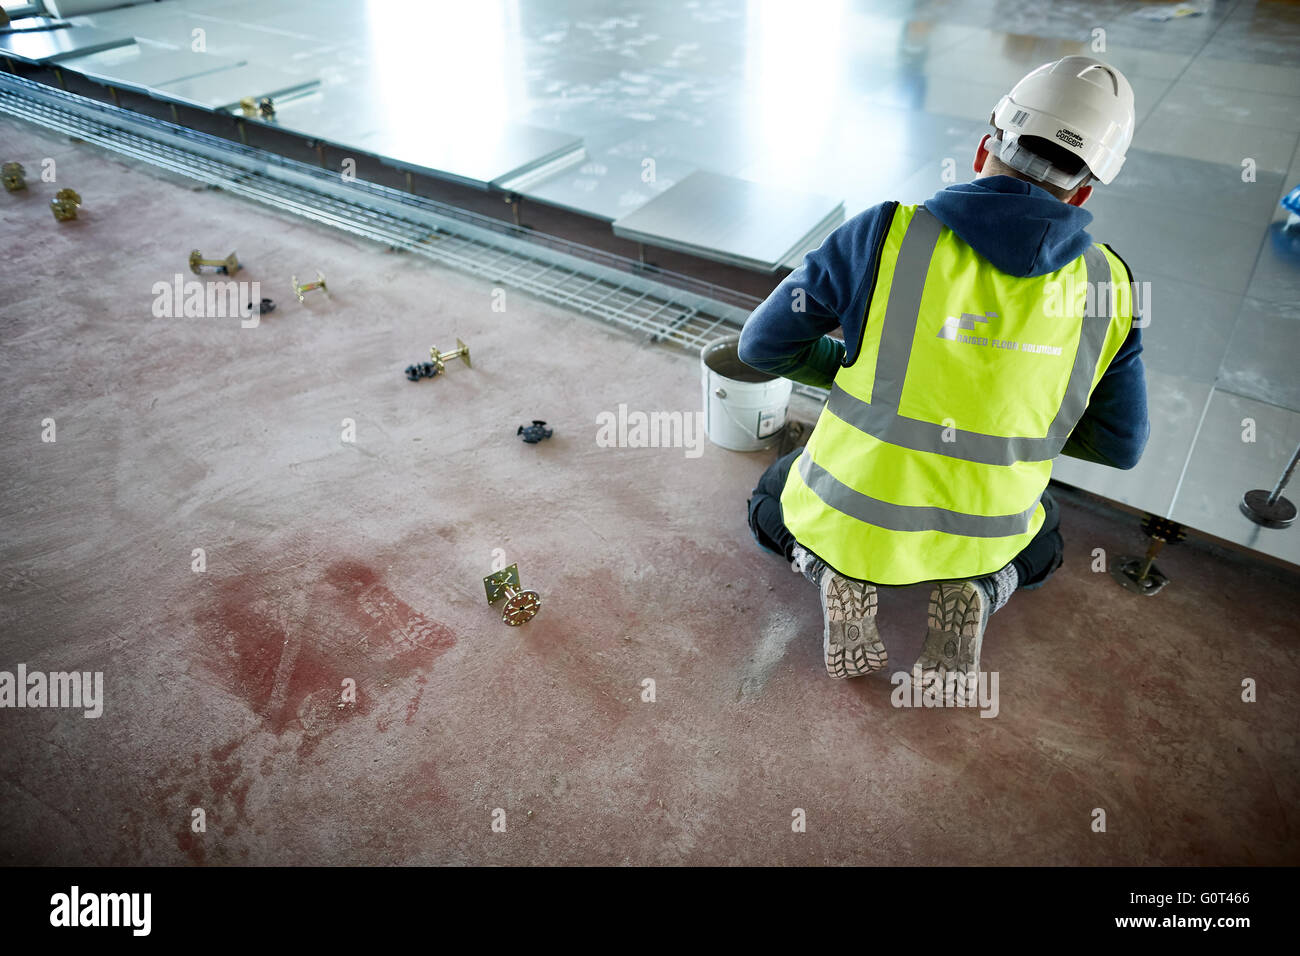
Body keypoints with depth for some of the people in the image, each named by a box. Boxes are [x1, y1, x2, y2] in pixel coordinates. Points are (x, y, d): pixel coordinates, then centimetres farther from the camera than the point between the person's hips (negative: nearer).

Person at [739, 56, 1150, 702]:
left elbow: (764, 344, -7)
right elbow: (1120, 443, 3)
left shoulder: (886, 235, -16)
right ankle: (973, 595, 3)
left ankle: (839, 579, 0)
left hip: (850, 513, -1)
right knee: (1040, 541, 38)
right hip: (976, 535, 2)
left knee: (772, 506, 34)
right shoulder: (1105, 285, -6)